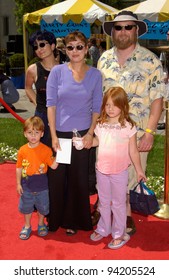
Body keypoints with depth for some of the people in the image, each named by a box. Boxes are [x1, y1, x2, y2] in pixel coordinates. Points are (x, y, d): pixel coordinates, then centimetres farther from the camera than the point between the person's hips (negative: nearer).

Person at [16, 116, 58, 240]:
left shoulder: (46, 150, -13)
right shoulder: (22, 150, -8)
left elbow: (53, 166, -16)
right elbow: (19, 168, -1)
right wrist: (18, 183, 0)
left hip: (41, 187, -1)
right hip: (26, 187, 1)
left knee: (42, 207, 18)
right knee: (26, 207, 18)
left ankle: (41, 224, 44)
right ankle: (27, 226, 41)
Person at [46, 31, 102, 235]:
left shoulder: (95, 74, 1)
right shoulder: (57, 71, -3)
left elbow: (97, 108, 4)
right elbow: (51, 104, -4)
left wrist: (90, 133, -6)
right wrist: (53, 136, -9)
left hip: (82, 134, 1)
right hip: (59, 133, 0)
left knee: (78, 179, 9)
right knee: (56, 178, 8)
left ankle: (73, 221, 28)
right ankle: (54, 219, 28)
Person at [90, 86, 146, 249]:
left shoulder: (128, 127, -13)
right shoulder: (100, 125, -2)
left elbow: (133, 151, -6)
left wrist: (139, 170, -1)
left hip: (119, 172, -4)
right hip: (101, 170, 4)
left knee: (118, 204, 10)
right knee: (103, 202, 20)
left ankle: (119, 234, 26)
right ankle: (103, 229, 38)